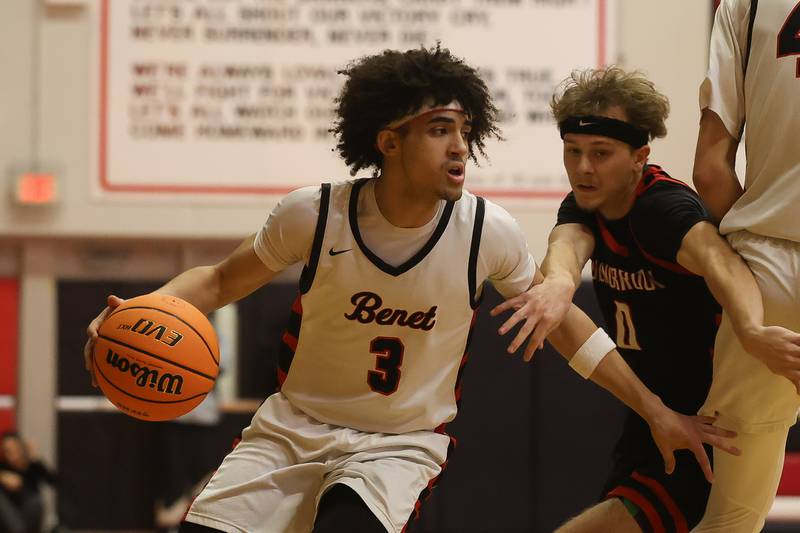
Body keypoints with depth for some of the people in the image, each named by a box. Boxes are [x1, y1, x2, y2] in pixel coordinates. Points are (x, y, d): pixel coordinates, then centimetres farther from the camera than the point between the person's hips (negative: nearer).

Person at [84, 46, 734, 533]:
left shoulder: (487, 231, -12)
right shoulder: (315, 213, -13)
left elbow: (562, 321, 4)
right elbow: (223, 280, 2)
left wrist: (655, 411, 4)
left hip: (400, 445, -2)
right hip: (294, 426, 2)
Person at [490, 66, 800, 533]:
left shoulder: (665, 206, -22)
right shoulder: (584, 206, 0)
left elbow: (715, 258, -43)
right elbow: (569, 241, -23)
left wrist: (751, 329, -66)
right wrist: (558, 282, -50)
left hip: (705, 422, -9)